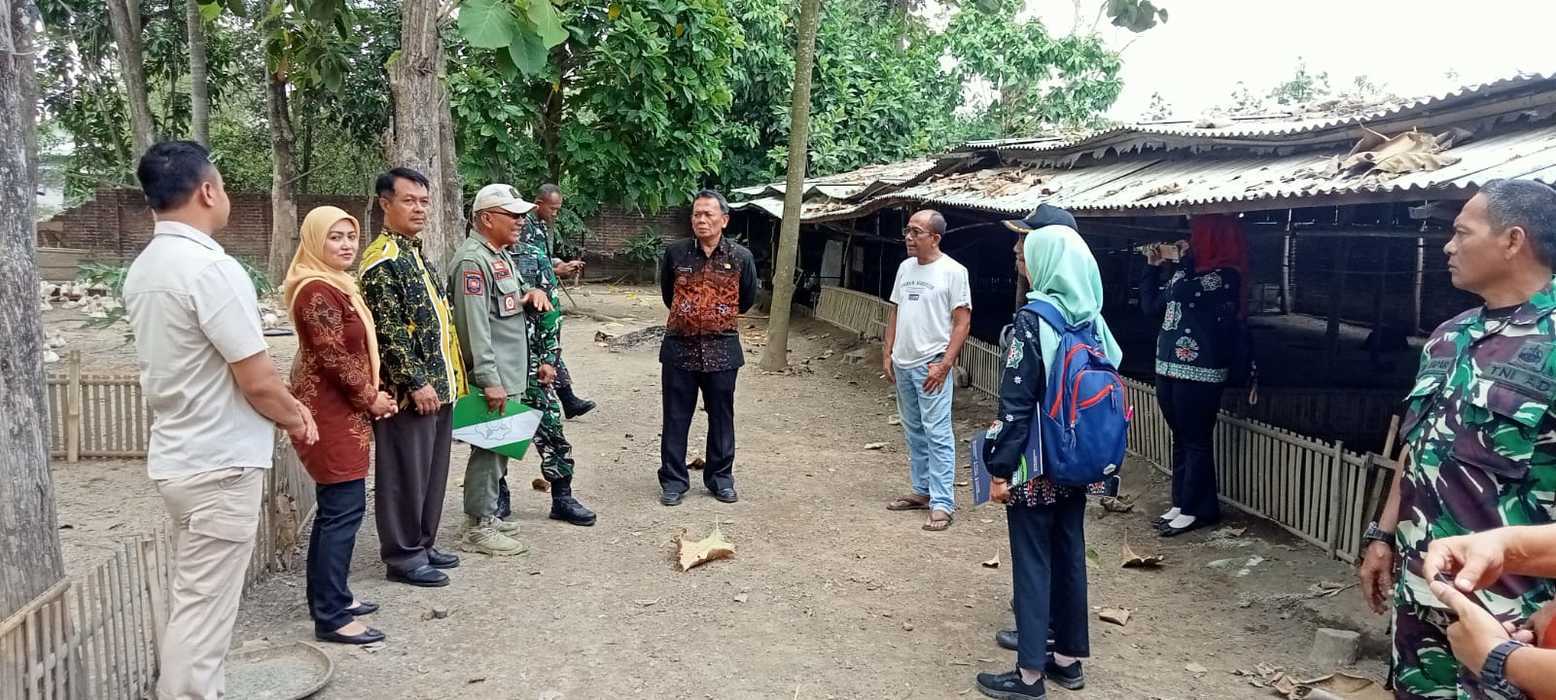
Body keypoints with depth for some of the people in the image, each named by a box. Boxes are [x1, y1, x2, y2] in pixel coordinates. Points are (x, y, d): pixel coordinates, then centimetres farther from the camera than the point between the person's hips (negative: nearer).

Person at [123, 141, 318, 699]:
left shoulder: (143, 269, 8)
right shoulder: (211, 267, -20)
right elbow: (257, 381, -21)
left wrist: (284, 406, 12)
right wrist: (295, 418, -1)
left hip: (177, 457, 9)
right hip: (219, 465, -9)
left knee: (193, 603, 19)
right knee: (202, 614, 0)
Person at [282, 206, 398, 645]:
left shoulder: (336, 285, 16)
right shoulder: (317, 291, -17)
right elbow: (334, 358, -21)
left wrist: (371, 395, 8)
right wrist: (370, 399, -9)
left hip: (341, 410, 11)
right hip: (330, 412, -11)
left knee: (336, 508, 16)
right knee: (344, 510, -8)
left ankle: (329, 596, 27)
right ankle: (331, 617, -1)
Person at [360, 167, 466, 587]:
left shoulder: (416, 253, 16)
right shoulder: (382, 259, -14)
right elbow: (389, 331, -19)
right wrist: (416, 382, -20)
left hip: (438, 385, 9)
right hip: (408, 390, -9)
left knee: (432, 471, 16)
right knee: (405, 474, 1)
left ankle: (422, 545, 27)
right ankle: (402, 556, 12)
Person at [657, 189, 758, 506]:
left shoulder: (741, 257, -3)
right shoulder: (675, 253, -2)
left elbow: (747, 298, 12)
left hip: (722, 349, 0)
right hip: (679, 347, 0)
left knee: (721, 417, 10)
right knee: (676, 418, 5)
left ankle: (720, 478, 24)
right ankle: (673, 480, 17)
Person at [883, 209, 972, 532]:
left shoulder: (953, 271, -10)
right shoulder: (905, 267, 10)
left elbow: (962, 322, -11)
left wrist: (944, 364, -17)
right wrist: (887, 354, 12)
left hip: (931, 366, -7)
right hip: (903, 363, 7)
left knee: (937, 434, -7)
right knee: (914, 432, 15)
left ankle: (942, 504, -4)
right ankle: (922, 491, 26)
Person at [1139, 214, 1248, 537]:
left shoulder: (1226, 275, -11)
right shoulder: (1193, 270, 13)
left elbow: (1182, 294, -24)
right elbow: (1151, 306, 17)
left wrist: (1185, 259, -8)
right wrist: (1153, 267, 12)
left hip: (1198, 372, -9)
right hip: (1170, 368, 9)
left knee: (1196, 442, -1)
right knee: (1180, 439, 14)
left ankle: (1196, 510, 8)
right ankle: (1181, 503, 23)